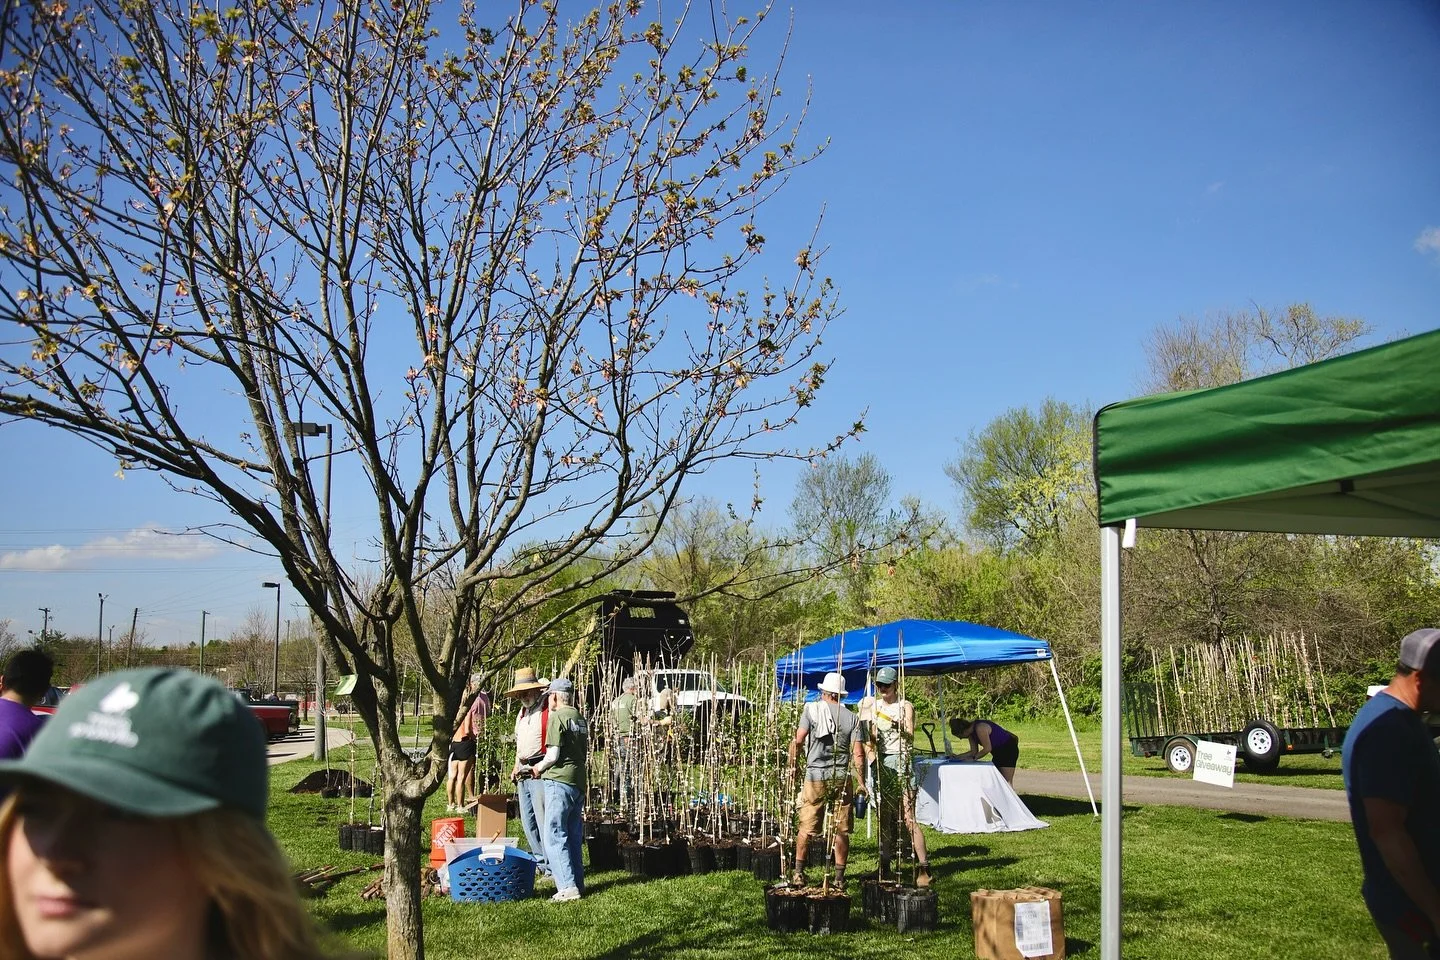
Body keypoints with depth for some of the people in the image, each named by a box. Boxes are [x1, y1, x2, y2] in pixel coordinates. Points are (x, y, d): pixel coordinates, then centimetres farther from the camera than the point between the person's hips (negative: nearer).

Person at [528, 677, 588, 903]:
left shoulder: (557, 717, -11)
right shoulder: (580, 718, 14)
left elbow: (553, 755, -16)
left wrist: (539, 768, 2)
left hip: (559, 781, -8)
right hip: (579, 782, 8)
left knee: (555, 836, -5)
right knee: (574, 837, 14)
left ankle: (567, 887, -10)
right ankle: (577, 883, 18)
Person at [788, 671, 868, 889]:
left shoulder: (812, 709, -1)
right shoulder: (852, 718, 3)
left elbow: (798, 740, -8)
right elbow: (858, 754, -3)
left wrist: (792, 765, 4)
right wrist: (861, 782, 3)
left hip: (815, 776, -1)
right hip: (842, 777, 1)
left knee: (806, 826, 8)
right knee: (841, 830, 7)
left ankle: (798, 873, 9)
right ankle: (839, 877, 9)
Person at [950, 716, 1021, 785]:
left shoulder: (980, 728, -27)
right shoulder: (972, 732, 3)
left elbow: (987, 748, -26)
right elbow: (974, 751, 6)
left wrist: (973, 758, -19)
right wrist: (958, 756, -3)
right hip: (998, 751, 10)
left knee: (1007, 781, -14)